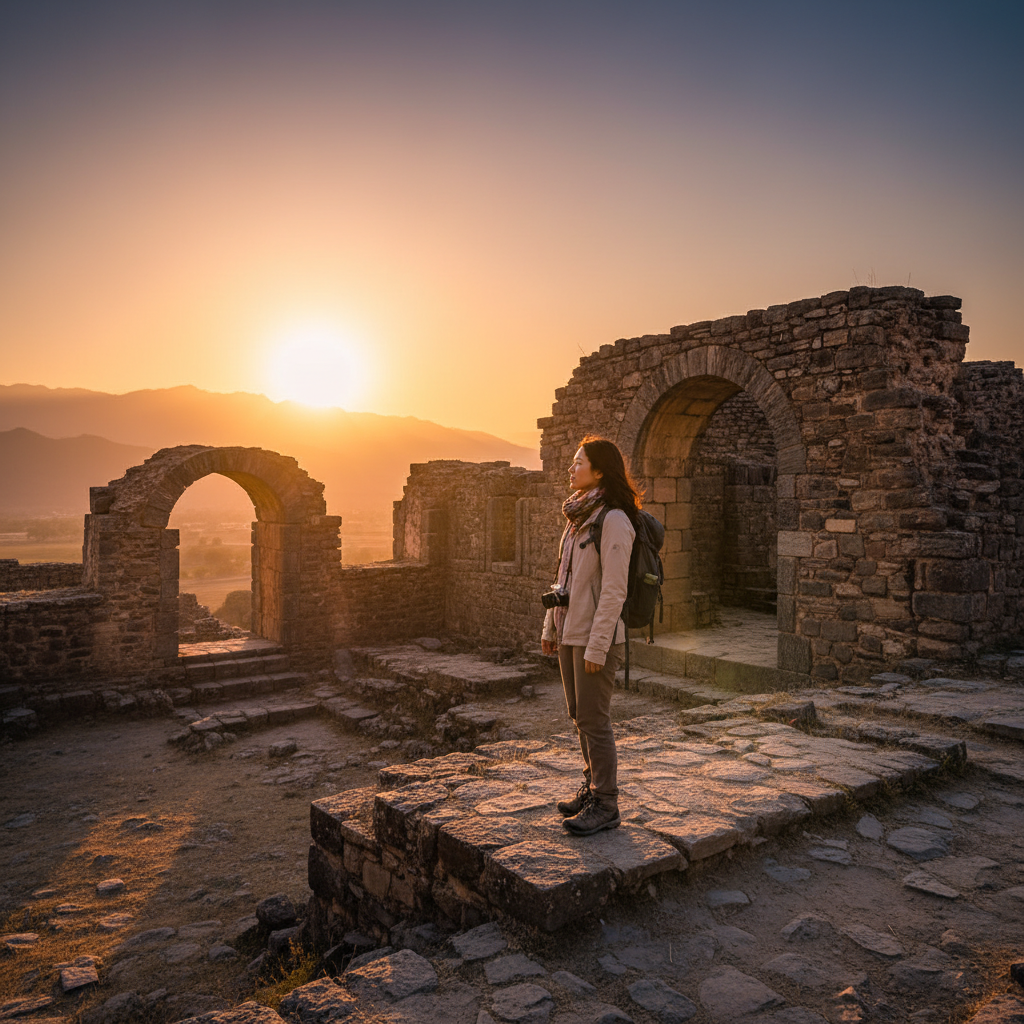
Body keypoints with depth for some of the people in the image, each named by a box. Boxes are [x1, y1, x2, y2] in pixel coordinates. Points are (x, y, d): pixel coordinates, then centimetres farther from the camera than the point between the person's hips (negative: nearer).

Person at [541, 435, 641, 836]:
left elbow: (614, 590, -20)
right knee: (580, 716, 16)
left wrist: (596, 647, -20)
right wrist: (550, 626, 16)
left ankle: (605, 804, 13)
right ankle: (593, 788, 31)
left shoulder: (614, 520, -16)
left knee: (593, 720, -1)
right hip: (571, 631, 9)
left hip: (598, 636, -9)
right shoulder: (578, 515, 11)